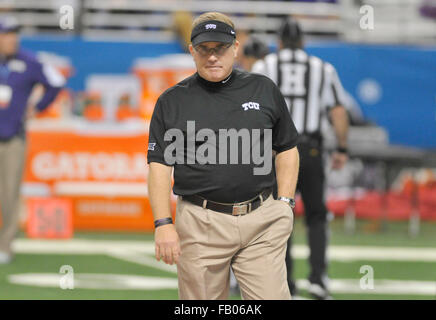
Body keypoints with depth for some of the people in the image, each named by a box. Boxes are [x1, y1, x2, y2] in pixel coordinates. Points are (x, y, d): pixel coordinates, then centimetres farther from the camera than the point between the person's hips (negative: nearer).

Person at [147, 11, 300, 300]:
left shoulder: (264, 90, 10)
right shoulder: (172, 102, 6)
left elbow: (287, 149, 16)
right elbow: (160, 165, 1)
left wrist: (285, 203, 3)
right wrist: (163, 224, -10)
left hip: (262, 222, 1)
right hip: (201, 224, -1)